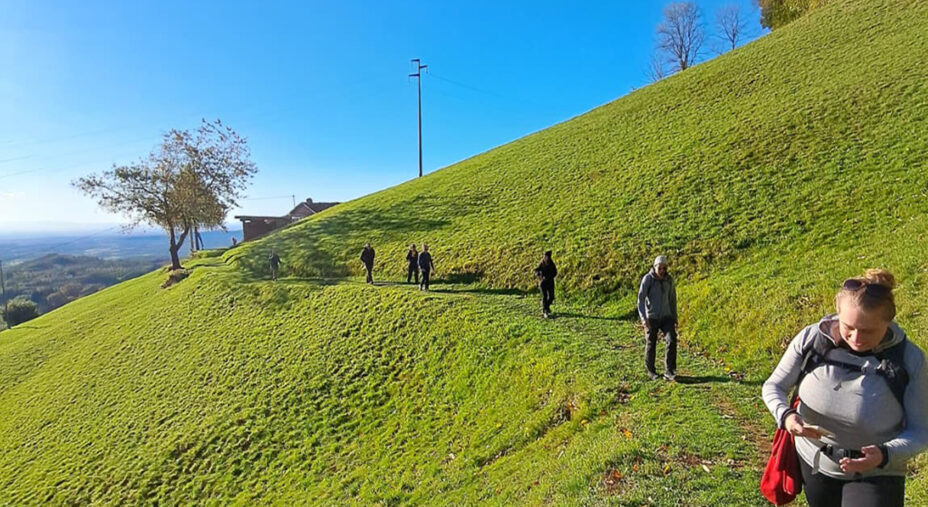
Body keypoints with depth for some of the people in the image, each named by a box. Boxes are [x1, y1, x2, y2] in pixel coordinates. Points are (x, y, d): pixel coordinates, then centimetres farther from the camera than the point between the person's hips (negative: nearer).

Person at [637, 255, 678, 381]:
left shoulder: (669, 279, 2)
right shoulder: (647, 279, -12)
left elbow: (672, 299, 12)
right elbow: (641, 299, -16)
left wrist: (675, 318, 14)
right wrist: (643, 318, -27)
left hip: (666, 317, 3)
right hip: (651, 318, -3)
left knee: (672, 341, -15)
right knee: (651, 345, 8)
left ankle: (669, 372, -9)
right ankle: (651, 370, 27)